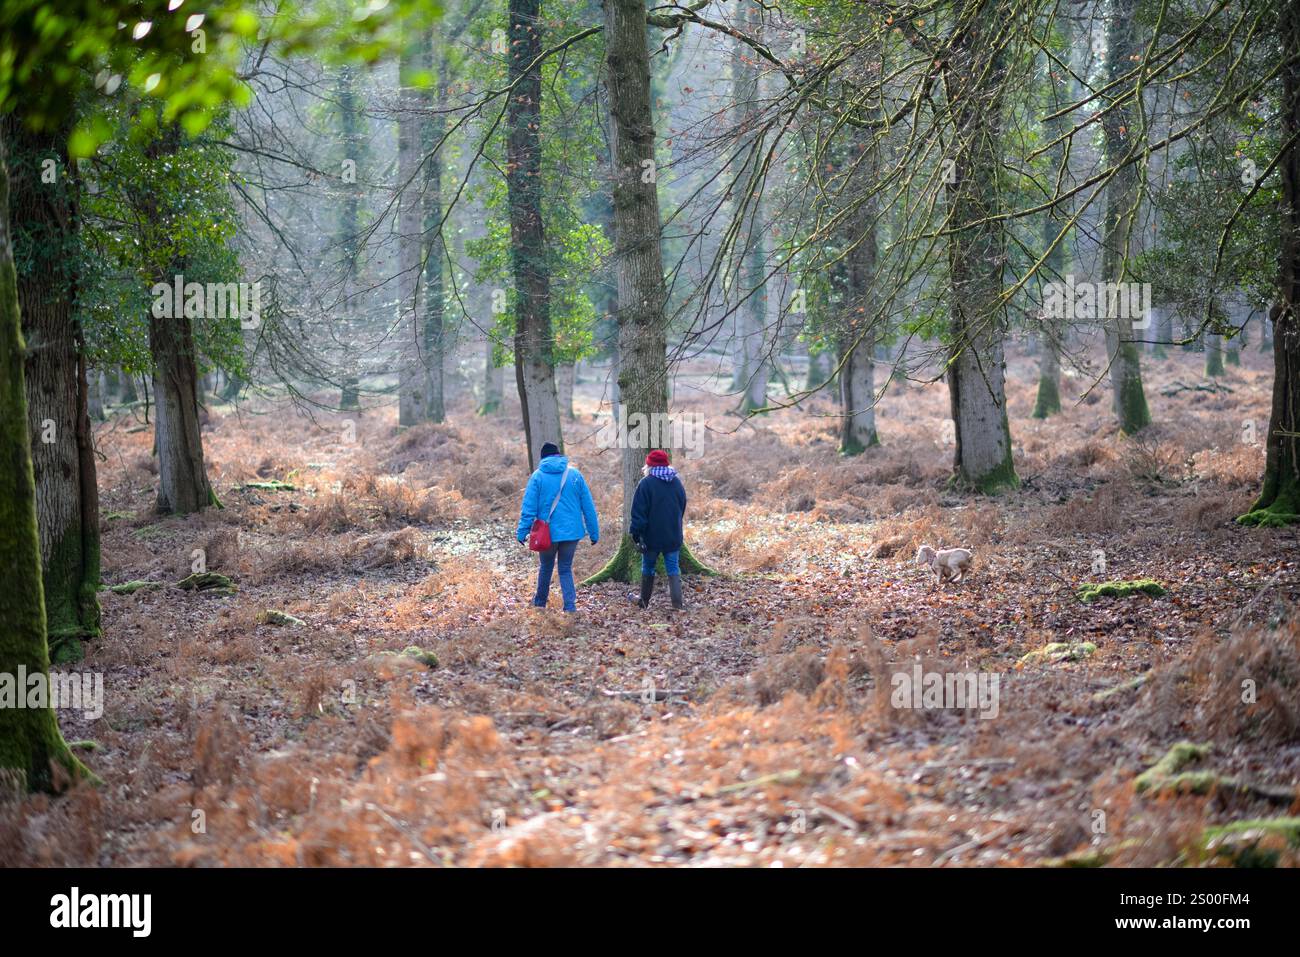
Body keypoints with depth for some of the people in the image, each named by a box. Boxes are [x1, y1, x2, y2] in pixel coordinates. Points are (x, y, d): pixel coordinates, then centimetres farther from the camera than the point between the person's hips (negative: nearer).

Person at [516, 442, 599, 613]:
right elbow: (588, 506, 4)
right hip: (572, 532, 1)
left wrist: (523, 531, -2)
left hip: (548, 533, -1)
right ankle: (570, 604, -4)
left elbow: (529, 507, -7)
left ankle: (540, 601, 34)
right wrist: (594, 532, 9)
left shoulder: (538, 476, -4)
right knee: (565, 569, 11)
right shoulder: (575, 474, 1)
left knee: (545, 567, 18)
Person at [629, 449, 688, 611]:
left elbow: (639, 512, -14)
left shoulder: (646, 483, -11)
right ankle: (677, 604, -9)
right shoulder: (677, 483, 7)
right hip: (673, 537, 4)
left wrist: (636, 535, -10)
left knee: (648, 568, 12)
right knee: (673, 569, 4)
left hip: (651, 536, -4)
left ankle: (644, 601, 24)